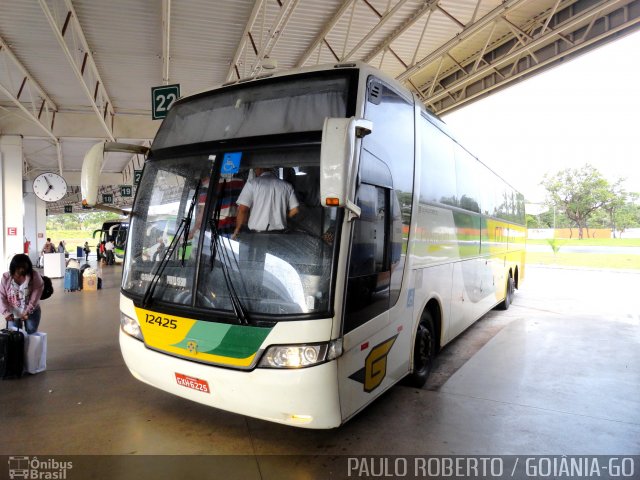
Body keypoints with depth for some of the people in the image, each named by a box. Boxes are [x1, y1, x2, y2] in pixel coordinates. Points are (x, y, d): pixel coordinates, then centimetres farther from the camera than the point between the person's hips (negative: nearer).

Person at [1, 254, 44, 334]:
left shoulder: (34, 276, -18)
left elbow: (35, 296, -19)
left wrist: (27, 311, -23)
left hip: (32, 311, -2)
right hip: (13, 313, 2)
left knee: (31, 333, 6)